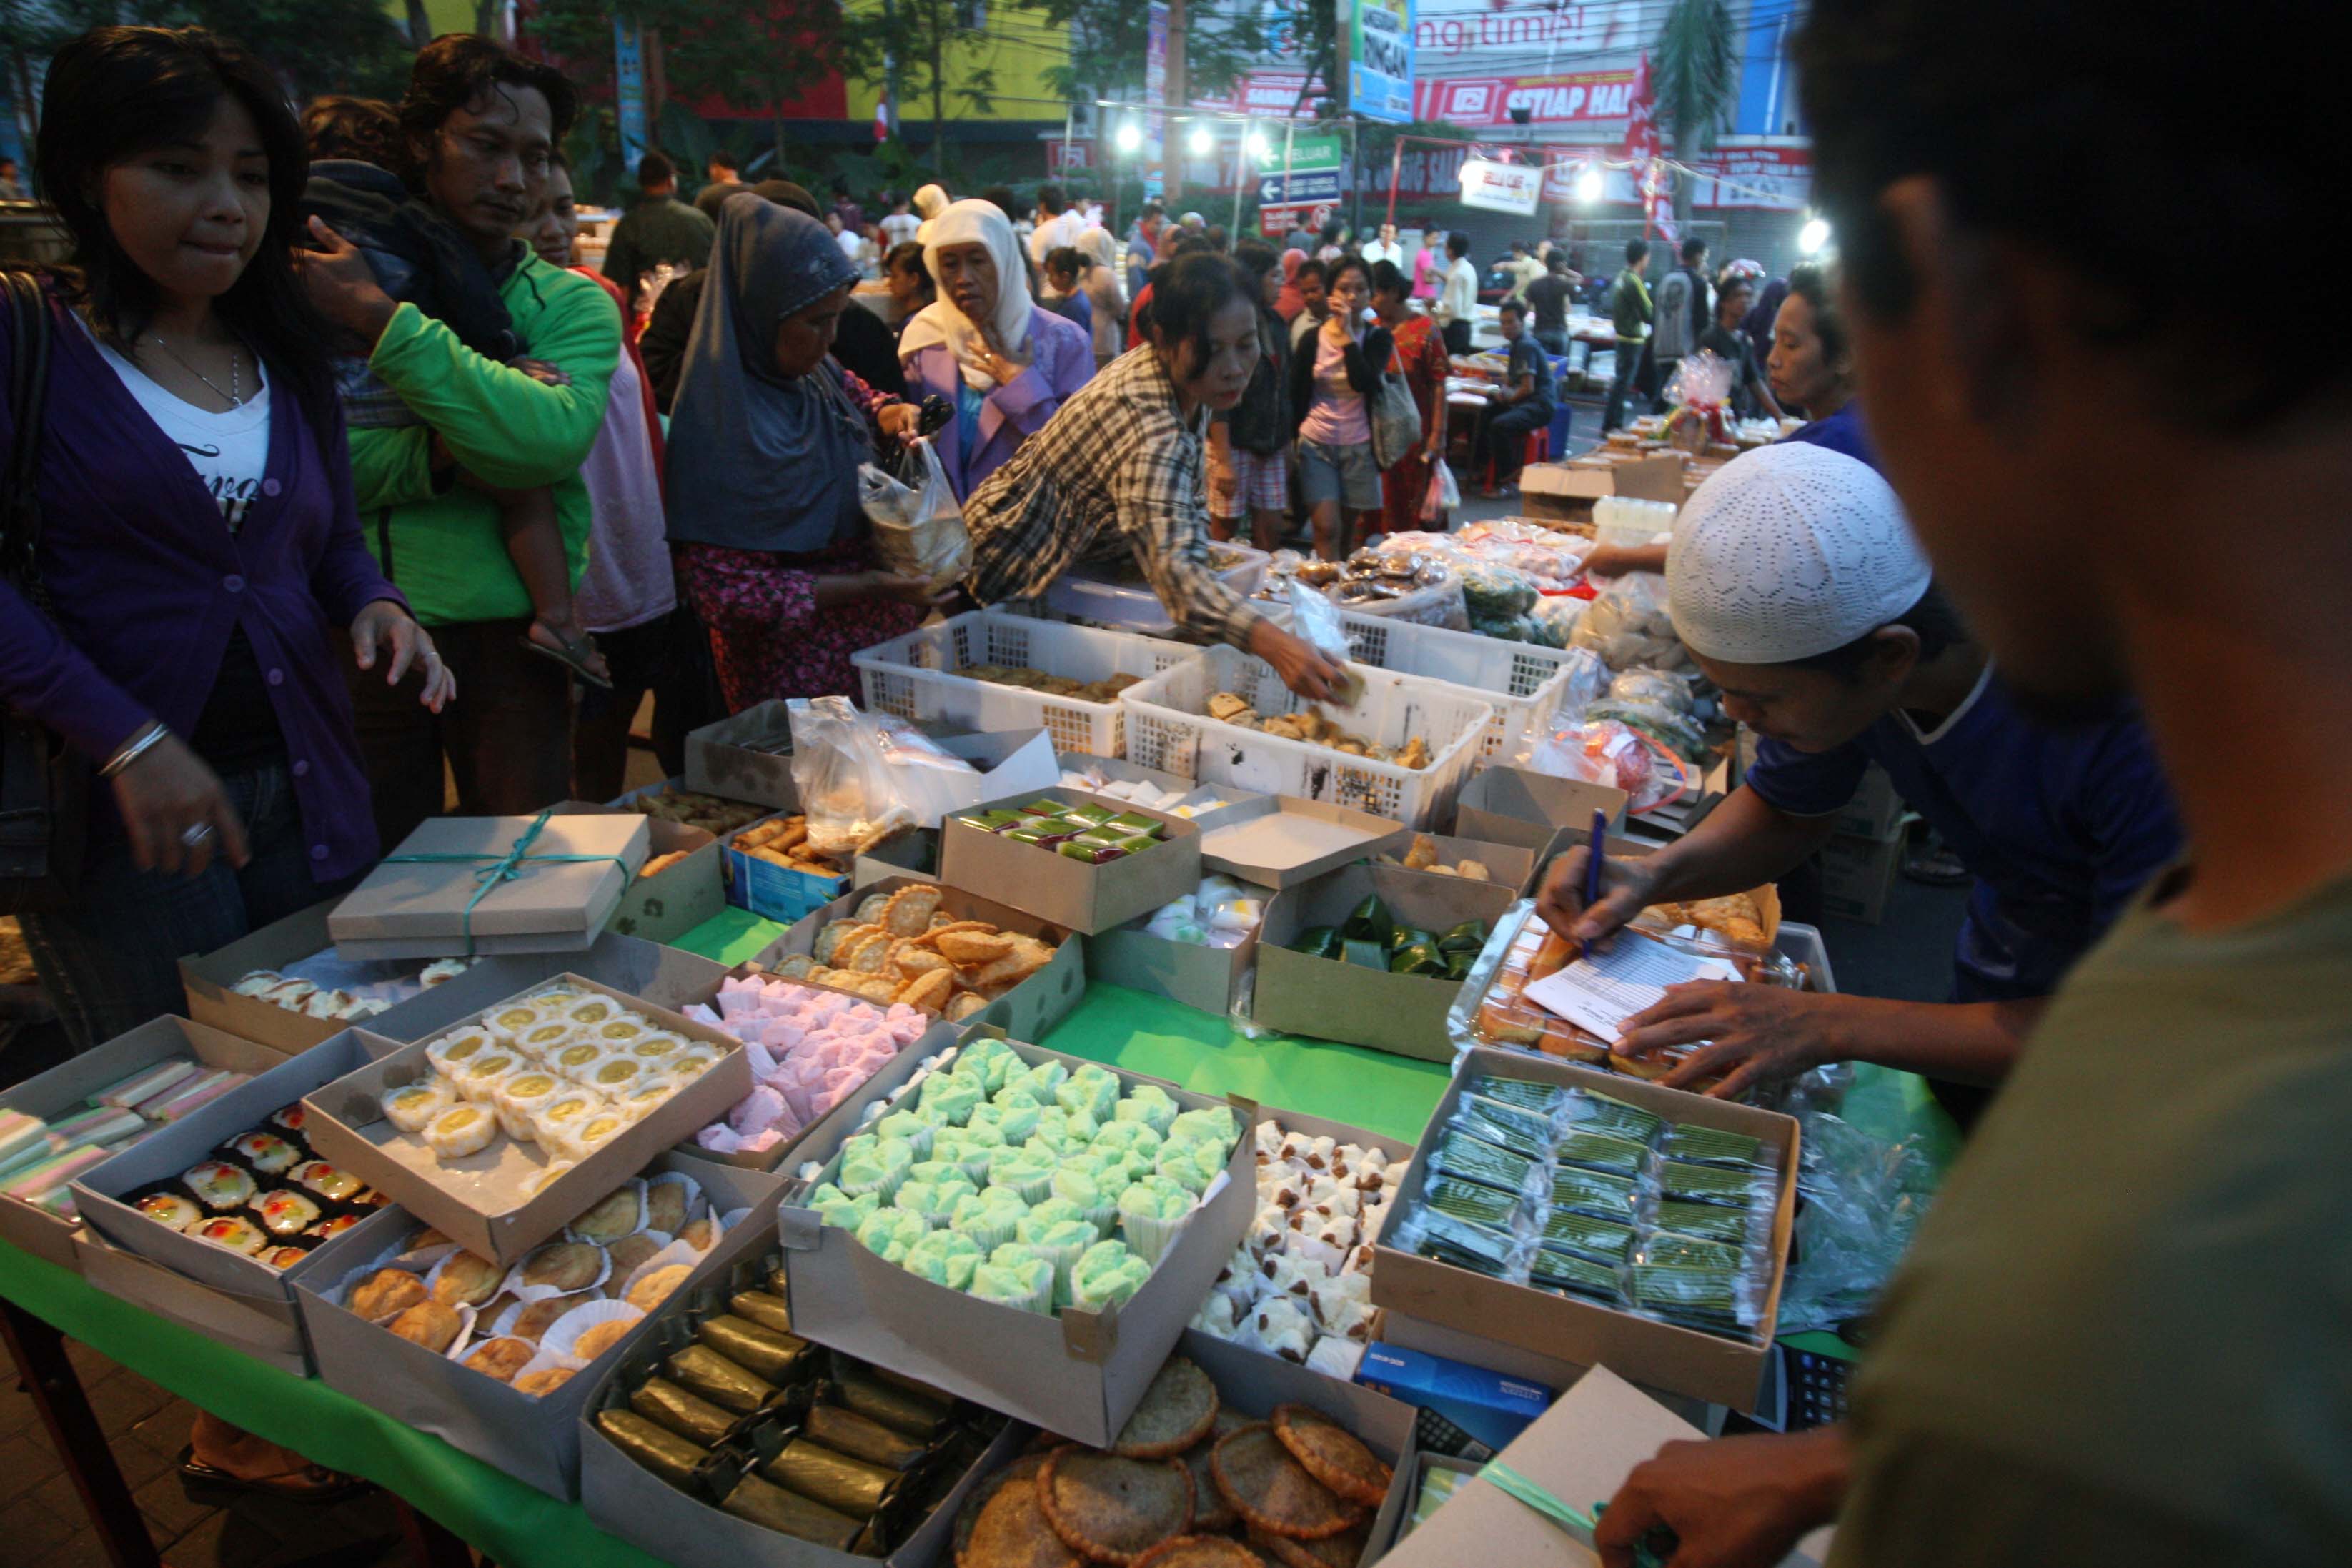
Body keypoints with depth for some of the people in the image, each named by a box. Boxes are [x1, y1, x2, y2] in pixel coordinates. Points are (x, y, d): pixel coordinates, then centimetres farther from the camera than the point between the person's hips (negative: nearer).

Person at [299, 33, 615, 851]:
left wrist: (384, 320, -21)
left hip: (508, 637, -1)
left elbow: (551, 437, -20)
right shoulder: (327, 281, 4)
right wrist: (440, 454, -23)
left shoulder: (572, 304, 0)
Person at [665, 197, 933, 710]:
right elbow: (727, 589, -23)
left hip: (878, 637, 8)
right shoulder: (725, 422, -23)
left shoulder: (815, 374, 0)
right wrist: (871, 586, -26)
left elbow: (862, 401, 24)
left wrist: (897, 416, -1)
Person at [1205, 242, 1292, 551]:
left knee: (1271, 530, 6)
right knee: (1225, 528, 0)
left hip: (1270, 446, 7)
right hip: (1235, 444, -7)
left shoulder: (1275, 325, 10)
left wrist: (1287, 444, 12)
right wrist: (1224, 461, -20)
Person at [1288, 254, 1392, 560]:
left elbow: (1366, 383, -18)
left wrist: (1348, 334, -18)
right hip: (1316, 444, 0)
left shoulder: (1378, 338, -1)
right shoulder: (1312, 340, -1)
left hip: (1358, 446, 0)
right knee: (1327, 529, -10)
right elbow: (1296, 397, 5)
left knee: (1348, 532, 7)